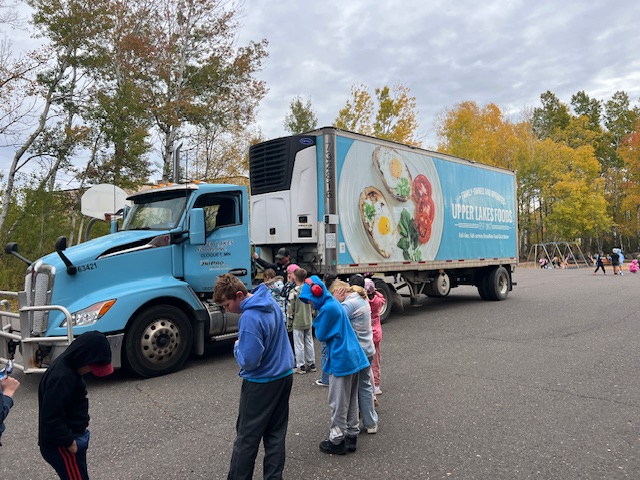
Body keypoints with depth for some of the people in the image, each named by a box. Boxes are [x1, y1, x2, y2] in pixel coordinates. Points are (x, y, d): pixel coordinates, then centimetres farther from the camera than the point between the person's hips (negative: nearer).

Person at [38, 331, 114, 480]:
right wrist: (70, 442, -19)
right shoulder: (61, 378, -29)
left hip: (72, 436, 10)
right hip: (61, 445, -10)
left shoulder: (67, 367, 3)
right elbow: (51, 418, -28)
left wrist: (78, 435, 13)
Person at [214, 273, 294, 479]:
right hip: (284, 376, 8)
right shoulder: (271, 302, 1)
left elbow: (248, 361, -27)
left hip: (261, 383, -8)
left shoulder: (250, 318, -27)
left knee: (247, 438, 7)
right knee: (276, 434, 15)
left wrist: (237, 347, -8)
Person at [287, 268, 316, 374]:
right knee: (309, 343, 14)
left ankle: (301, 366, 9)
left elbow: (291, 309, -12)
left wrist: (289, 323, -3)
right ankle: (311, 364, 22)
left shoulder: (294, 292, -15)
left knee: (299, 345, 3)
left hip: (298, 323, -6)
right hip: (308, 322, 6)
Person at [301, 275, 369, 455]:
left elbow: (321, 335, -11)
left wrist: (317, 318, 2)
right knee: (351, 401, 16)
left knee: (338, 403, 3)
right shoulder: (334, 303, 11)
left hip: (341, 361, -10)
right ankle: (352, 436, 26)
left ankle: (337, 441, 14)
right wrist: (319, 314, 3)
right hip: (353, 357, 10)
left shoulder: (328, 308, -20)